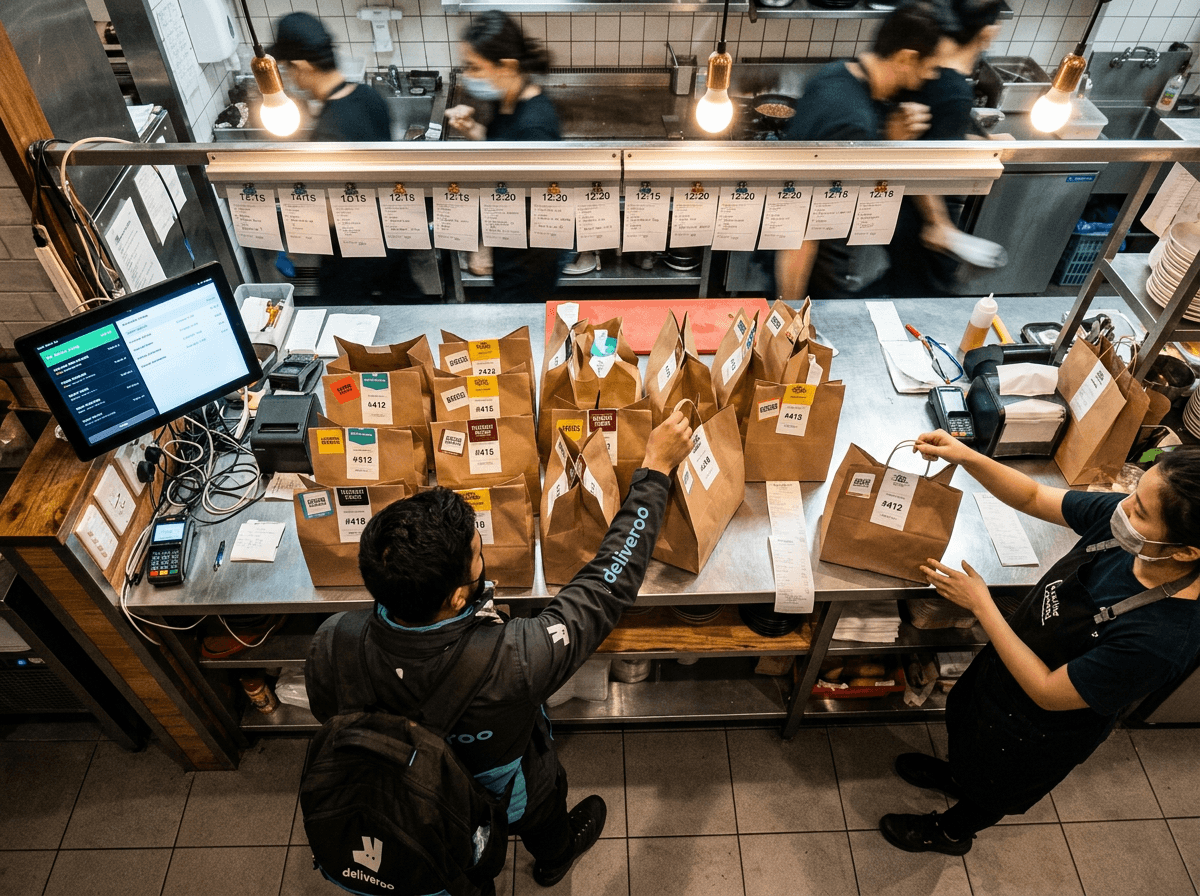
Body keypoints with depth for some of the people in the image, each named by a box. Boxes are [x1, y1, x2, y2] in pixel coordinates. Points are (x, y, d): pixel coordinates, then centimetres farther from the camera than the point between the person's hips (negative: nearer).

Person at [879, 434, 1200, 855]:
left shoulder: (1160, 640, -43)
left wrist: (980, 604, -29)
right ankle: (955, 776, 69)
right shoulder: (1120, 516, -27)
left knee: (987, 788, 27)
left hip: (1035, 734, -6)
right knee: (961, 717, 35)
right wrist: (966, 457, -29)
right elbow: (1033, 497, -12)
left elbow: (1048, 692, -31)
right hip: (1005, 660, 6)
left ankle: (950, 832, 61)